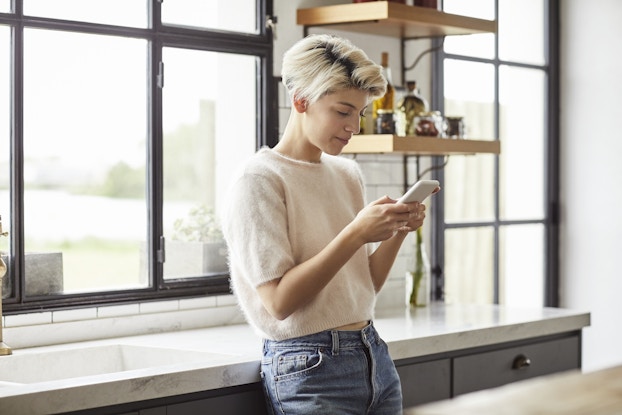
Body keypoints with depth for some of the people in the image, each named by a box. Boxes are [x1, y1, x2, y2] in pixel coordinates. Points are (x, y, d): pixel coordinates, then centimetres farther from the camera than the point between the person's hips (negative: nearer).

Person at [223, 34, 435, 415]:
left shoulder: (349, 174, 10)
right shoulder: (259, 181, -11)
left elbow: (367, 284, 12)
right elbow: (279, 302, -18)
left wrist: (397, 233, -5)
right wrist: (355, 234, -22)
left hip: (373, 353, 7)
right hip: (309, 368, -7)